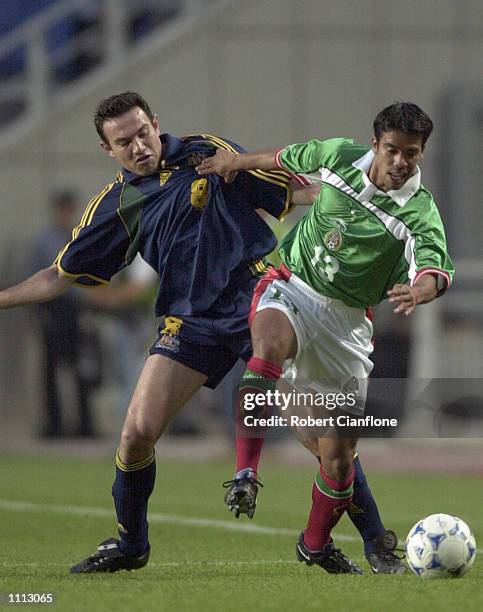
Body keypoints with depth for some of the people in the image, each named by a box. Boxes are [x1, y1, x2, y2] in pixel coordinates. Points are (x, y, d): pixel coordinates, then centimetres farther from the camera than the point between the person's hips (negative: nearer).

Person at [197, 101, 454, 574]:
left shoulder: (419, 214, -14)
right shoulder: (341, 155, -5)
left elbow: (437, 269, -32)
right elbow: (289, 158, 17)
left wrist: (422, 288, -55)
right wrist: (237, 160, 26)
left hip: (346, 319, 0)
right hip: (291, 287, 0)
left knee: (338, 457, 2)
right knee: (270, 344, -39)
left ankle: (315, 544, 31)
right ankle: (245, 474, -42)